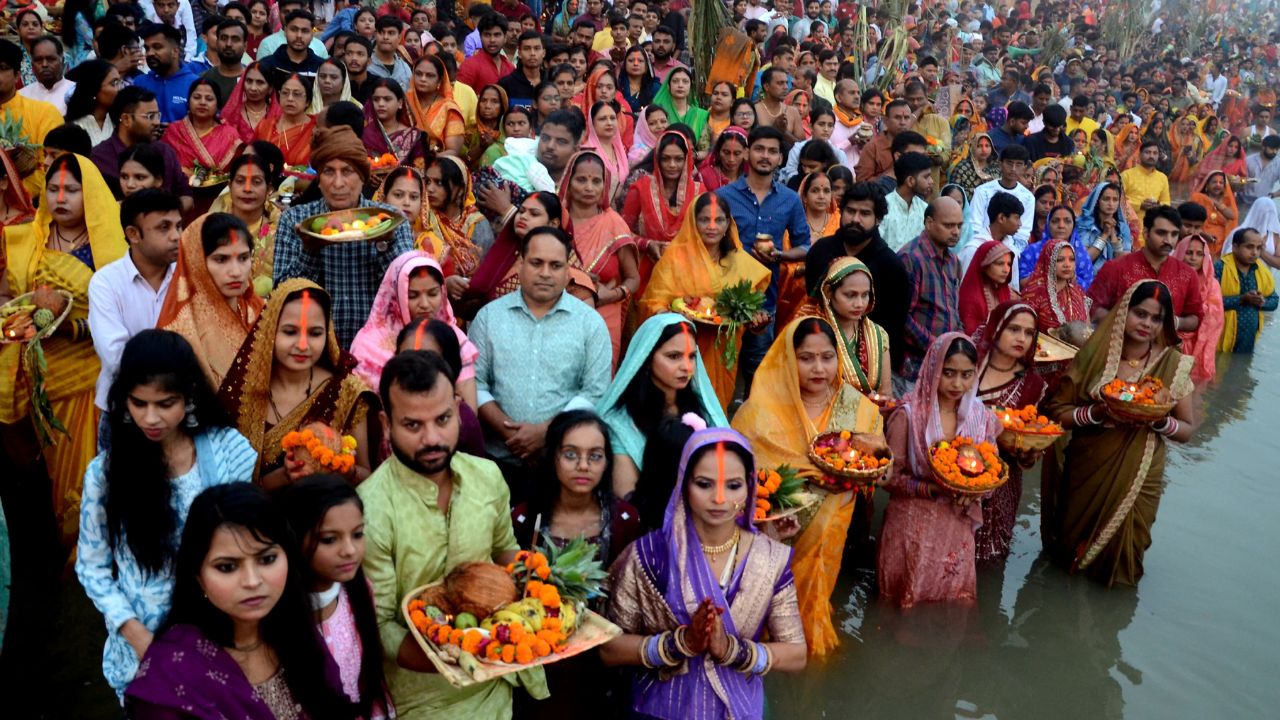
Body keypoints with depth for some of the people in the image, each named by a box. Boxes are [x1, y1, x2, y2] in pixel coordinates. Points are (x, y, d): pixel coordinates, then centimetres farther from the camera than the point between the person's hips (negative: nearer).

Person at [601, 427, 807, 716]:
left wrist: (731, 648, -23)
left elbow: (796, 655, -7)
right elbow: (609, 648, -11)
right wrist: (682, 641, -25)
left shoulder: (772, 559, -12)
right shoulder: (649, 553, -16)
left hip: (739, 708, 1)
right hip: (660, 709, -1)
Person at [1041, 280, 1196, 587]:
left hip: (1139, 474, 0)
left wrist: (1159, 421, -21)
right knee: (1072, 542, 15)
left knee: (1121, 545, 10)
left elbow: (1187, 430, 0)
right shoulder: (1094, 354, -7)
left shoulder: (1173, 365, -6)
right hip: (1086, 467, 0)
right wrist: (1096, 413, -23)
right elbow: (1057, 411, -6)